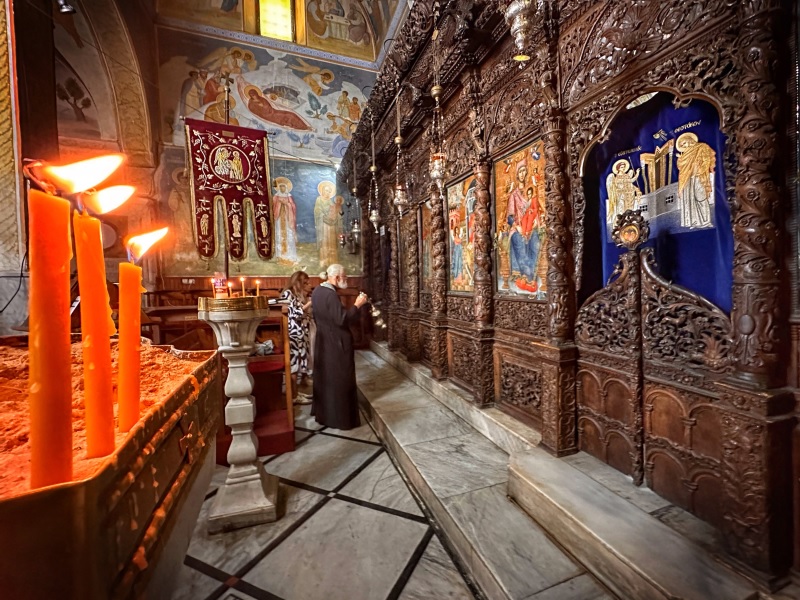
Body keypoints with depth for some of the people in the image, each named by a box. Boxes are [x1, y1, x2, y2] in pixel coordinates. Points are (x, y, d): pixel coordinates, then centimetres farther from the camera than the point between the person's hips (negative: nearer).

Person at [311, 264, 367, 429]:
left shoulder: (317, 290, 7)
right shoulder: (331, 294, -23)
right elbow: (342, 319, -27)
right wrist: (357, 305, -19)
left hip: (323, 341, 10)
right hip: (336, 343, -10)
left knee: (324, 377, 19)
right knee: (339, 380, 2)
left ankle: (322, 412, 32)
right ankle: (339, 418, 13)